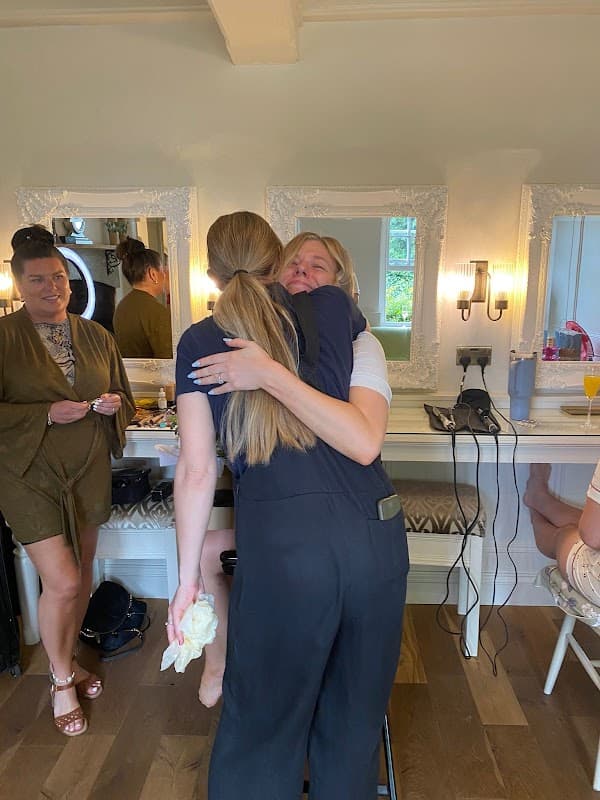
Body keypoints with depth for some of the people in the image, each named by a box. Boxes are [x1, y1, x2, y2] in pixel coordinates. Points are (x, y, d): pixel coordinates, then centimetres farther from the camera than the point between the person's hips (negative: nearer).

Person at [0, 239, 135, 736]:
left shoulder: (97, 337, 5)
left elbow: (124, 400, 13)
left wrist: (113, 404, -9)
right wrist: (48, 413, -21)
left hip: (89, 471, 5)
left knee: (82, 575, 15)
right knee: (62, 582, -5)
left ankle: (67, 662, 41)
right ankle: (61, 680, 24)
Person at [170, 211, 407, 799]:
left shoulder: (200, 342, 4)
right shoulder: (331, 307, 10)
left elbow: (196, 469, -1)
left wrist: (187, 578, 8)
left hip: (282, 544, -2)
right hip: (376, 531, 3)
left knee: (263, 719, 20)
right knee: (355, 714, 24)